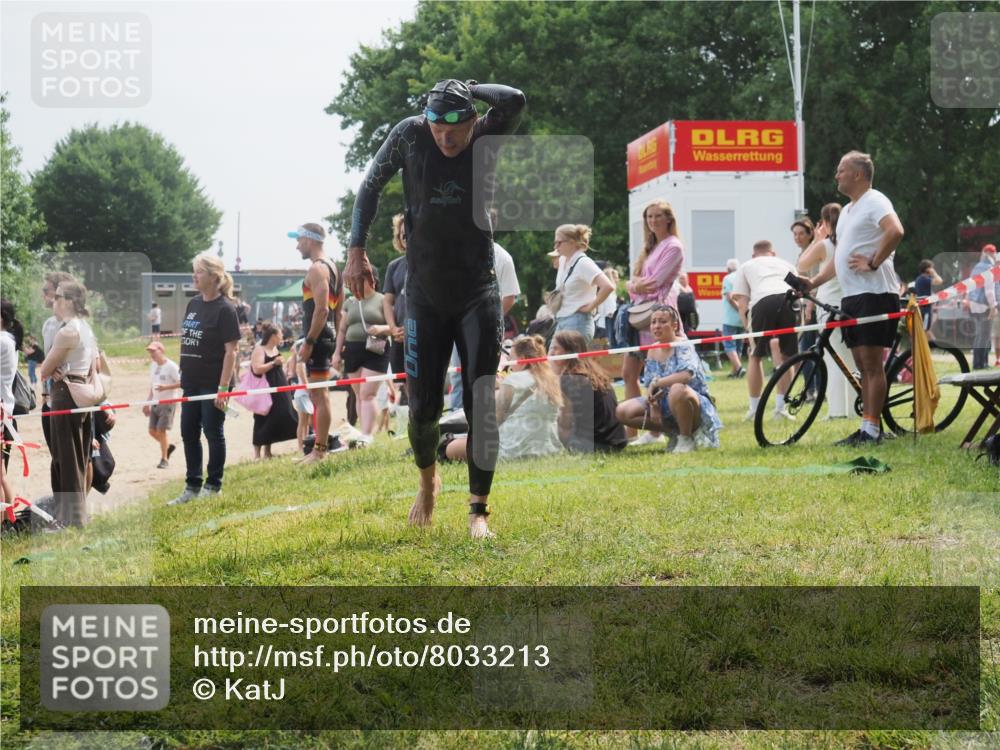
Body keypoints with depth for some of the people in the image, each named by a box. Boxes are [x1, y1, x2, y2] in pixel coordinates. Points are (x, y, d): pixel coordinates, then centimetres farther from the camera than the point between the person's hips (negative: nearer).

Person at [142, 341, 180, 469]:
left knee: (162, 430, -7)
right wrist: (147, 403, 18)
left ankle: (164, 459, 5)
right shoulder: (153, 365, 10)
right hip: (155, 403, 7)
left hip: (168, 403, -7)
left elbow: (181, 383, -14)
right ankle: (168, 446, 29)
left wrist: (166, 387, -24)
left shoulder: (171, 366, -12)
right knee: (152, 431, 4)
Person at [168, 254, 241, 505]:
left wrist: (223, 387, -19)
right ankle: (192, 486, 20)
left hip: (213, 383, -8)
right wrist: (182, 375, 13)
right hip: (191, 382, 8)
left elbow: (231, 351, -15)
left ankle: (213, 486, 14)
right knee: (189, 434, 11)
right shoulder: (193, 304, 9)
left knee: (213, 433, 2)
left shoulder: (224, 309, -13)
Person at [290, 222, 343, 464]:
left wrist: (308, 342, -21)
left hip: (318, 335, -11)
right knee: (317, 392, 15)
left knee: (319, 393, -10)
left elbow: (321, 309, -22)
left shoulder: (317, 269, -13)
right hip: (327, 334, 11)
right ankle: (319, 446, 19)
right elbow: (338, 310, 22)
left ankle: (320, 450, -10)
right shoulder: (331, 267, 19)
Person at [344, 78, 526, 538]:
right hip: (424, 294, 1)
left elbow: (514, 100, -30)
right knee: (423, 408, 2)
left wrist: (467, 90, -15)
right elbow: (371, 187, 6)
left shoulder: (488, 137, -8)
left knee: (482, 405, -5)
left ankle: (478, 511, 4)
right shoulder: (409, 135, -6)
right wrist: (356, 250, 0)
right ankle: (427, 480, 33)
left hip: (478, 293, -1)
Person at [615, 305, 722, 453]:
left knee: (677, 389, -41)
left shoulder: (682, 346, -16)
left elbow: (687, 374, -36)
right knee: (623, 412, -4)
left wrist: (657, 383, -27)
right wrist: (653, 404, -13)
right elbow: (649, 385, 7)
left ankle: (687, 439, -16)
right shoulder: (653, 351, 5)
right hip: (665, 405, 8)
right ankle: (674, 432, 5)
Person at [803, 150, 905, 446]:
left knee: (872, 363, -8)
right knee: (862, 364, 10)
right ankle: (867, 428, 13)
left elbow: (895, 231, -27)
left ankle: (872, 429, -7)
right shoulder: (847, 211, 21)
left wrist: (873, 263, -20)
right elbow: (838, 258, 25)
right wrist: (813, 282, 13)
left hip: (874, 293, -10)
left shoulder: (874, 202, -8)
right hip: (852, 296, 10)